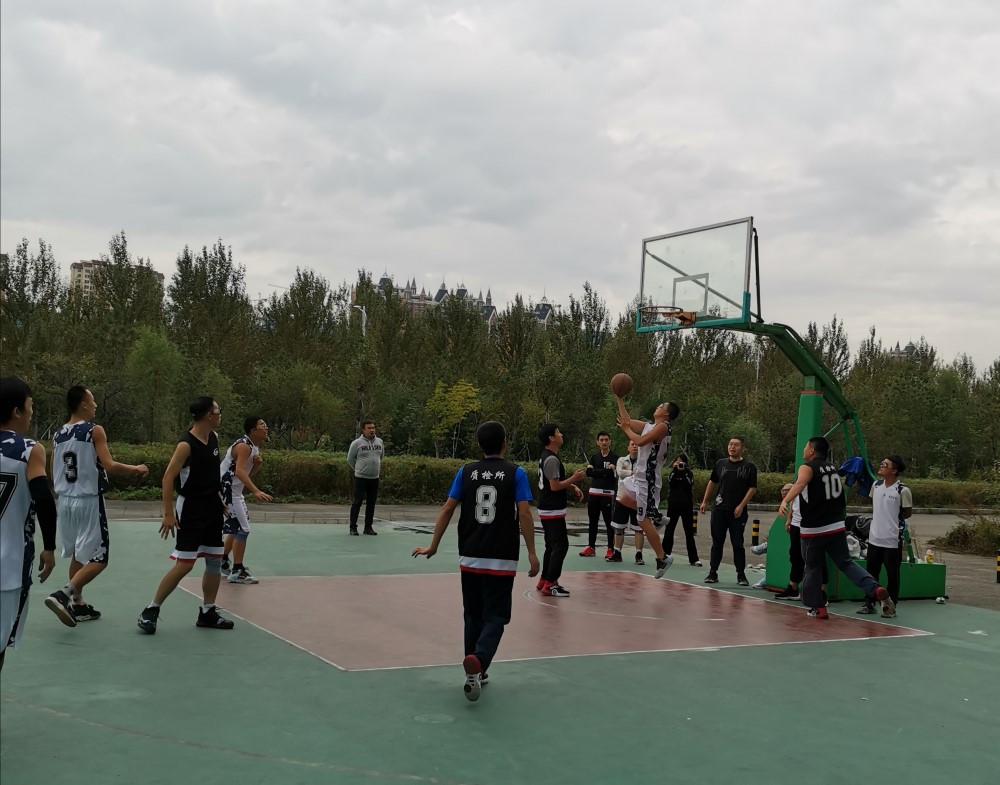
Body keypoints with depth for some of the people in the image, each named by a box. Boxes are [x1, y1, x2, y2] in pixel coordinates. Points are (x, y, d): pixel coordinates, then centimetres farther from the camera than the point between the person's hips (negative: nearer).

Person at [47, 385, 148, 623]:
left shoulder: (58, 435, 8)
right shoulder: (95, 431, -12)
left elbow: (54, 474, 14)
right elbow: (110, 466, -20)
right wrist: (136, 469, -5)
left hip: (66, 501, 7)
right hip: (88, 501, -7)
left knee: (77, 555, 19)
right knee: (98, 559, -2)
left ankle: (78, 605, 22)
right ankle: (63, 595, -17)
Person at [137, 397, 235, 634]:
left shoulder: (214, 438, 5)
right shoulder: (186, 445, -20)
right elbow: (168, 478, -20)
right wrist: (168, 514, -23)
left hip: (212, 508, 8)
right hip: (190, 510, -8)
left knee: (215, 562, 9)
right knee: (184, 565, -9)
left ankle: (207, 612, 20)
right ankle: (151, 610, 2)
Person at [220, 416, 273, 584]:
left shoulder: (254, 447, 9)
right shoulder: (244, 445, -21)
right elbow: (240, 471, -34)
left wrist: (258, 463, -7)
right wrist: (256, 491, -44)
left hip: (234, 491, 11)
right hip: (226, 490, -11)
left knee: (237, 526, 23)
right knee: (243, 529, -11)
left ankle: (223, 562, 37)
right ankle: (237, 572, -7)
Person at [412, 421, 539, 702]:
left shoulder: (465, 472, 4)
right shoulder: (516, 473, -4)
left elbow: (447, 509, 2)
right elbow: (524, 514, -11)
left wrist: (433, 546, 10)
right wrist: (531, 553, -6)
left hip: (470, 558, 3)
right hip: (502, 561, -3)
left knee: (474, 616, 17)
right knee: (495, 617, 1)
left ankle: (476, 673, 23)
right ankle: (477, 662, -24)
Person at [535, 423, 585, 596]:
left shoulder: (545, 456, 13)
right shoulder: (552, 459, -19)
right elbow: (555, 486, -22)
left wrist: (573, 487, 12)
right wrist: (574, 478, -13)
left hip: (547, 510, 10)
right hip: (553, 511, -10)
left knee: (552, 546, 16)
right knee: (561, 545, -8)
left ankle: (544, 580, 22)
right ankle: (550, 584, -7)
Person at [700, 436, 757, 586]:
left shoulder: (749, 466, -2)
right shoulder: (720, 463, 8)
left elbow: (752, 488, -4)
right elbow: (712, 483, 17)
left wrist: (741, 506, -11)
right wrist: (705, 501, 12)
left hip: (738, 512, -3)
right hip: (719, 510, 3)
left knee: (738, 544, 1)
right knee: (717, 543, 6)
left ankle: (741, 575, 8)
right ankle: (713, 573, 11)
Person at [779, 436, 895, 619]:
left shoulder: (807, 467, -9)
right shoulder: (832, 467, 14)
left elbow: (799, 484, -31)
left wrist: (785, 501, -46)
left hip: (814, 529, -6)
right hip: (837, 526, 6)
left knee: (813, 568, 8)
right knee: (846, 563, 9)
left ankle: (817, 607, 10)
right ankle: (876, 590, -9)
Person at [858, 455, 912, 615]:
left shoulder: (902, 490, -13)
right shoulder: (876, 485, 4)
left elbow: (907, 513, -4)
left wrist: (893, 518, 1)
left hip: (893, 540, -6)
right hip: (874, 537, 6)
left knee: (892, 575, 4)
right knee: (871, 572, 12)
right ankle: (869, 603, 22)